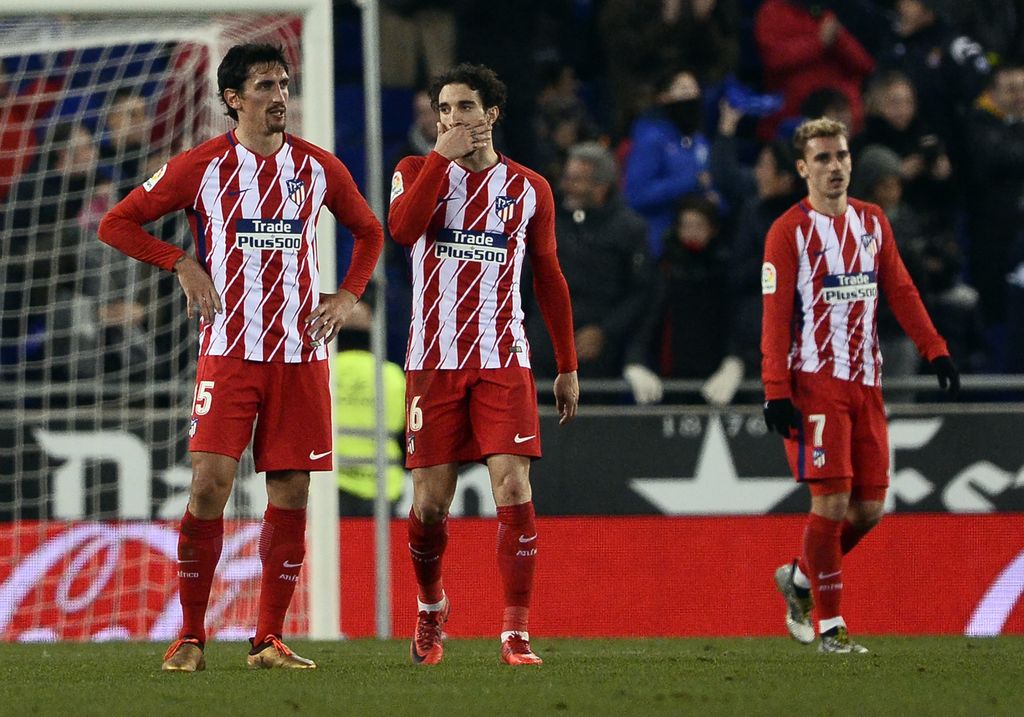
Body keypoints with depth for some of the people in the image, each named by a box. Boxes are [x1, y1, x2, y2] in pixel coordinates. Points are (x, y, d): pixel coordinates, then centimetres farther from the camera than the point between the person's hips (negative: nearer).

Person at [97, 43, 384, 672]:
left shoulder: (318, 167, 7)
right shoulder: (202, 167, -1)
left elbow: (369, 231, 22)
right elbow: (116, 224, 4)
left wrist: (348, 296, 8)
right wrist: (183, 263, -6)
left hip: (301, 354, 3)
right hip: (229, 353, -3)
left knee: (291, 493, 1)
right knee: (211, 484, -11)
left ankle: (269, 640, 8)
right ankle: (190, 637, -2)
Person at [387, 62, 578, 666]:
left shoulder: (528, 188, 8)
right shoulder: (418, 171, 6)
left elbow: (549, 278, 16)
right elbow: (403, 228, -17)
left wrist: (568, 366, 15)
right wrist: (443, 156, -15)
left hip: (503, 361, 0)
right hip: (434, 362, 0)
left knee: (514, 489, -14)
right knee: (431, 502, 3)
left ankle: (516, 633, -13)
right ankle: (431, 606, 30)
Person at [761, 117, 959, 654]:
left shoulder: (872, 222, 13)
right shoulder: (789, 232, -4)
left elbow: (901, 292, 16)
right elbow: (775, 317, -8)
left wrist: (934, 350, 5)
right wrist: (777, 392, -15)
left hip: (865, 382, 6)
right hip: (815, 382, -6)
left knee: (868, 508, 4)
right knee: (832, 501, -11)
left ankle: (800, 578, 27)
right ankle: (829, 626, -4)